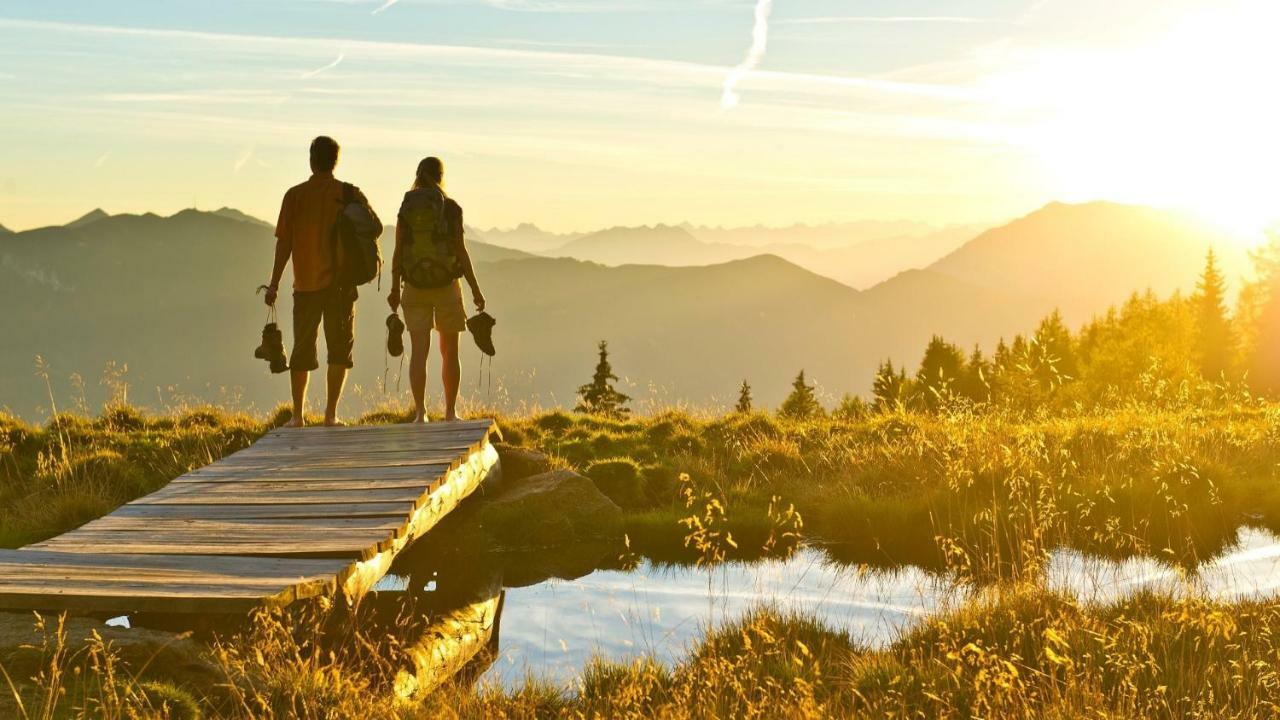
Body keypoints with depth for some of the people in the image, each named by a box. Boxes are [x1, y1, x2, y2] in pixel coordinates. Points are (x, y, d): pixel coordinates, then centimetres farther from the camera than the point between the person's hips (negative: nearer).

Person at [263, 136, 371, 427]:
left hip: (306, 284, 1)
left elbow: (284, 242, -3)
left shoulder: (295, 195, -2)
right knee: (340, 348, 7)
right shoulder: (350, 195, -2)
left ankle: (298, 415, 7)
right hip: (341, 283, -1)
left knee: (302, 350, 10)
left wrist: (274, 283, 0)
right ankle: (331, 414, 0)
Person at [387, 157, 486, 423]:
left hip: (414, 286, 2)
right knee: (449, 352, 11)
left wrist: (395, 289, 12)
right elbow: (461, 251, -8)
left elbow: (398, 253, 1)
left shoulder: (406, 209, 1)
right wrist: (475, 289, -2)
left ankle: (420, 412, -12)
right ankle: (450, 412, 17)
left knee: (418, 351, 0)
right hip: (446, 285, -1)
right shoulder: (450, 208, -6)